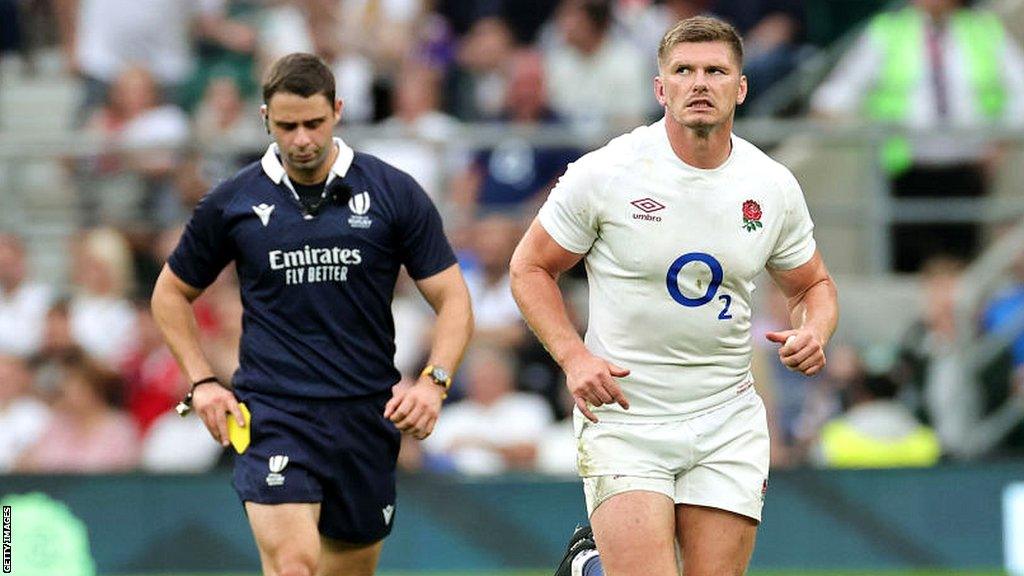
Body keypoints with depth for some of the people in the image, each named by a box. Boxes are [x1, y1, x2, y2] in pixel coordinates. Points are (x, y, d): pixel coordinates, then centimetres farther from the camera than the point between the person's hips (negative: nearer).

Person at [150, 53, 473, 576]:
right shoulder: (232, 203, 3)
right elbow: (171, 293, 17)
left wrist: (433, 382, -12)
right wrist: (202, 383, 5)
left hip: (366, 416, 2)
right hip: (270, 414, -2)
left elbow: (453, 301, 4)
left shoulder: (394, 194, 1)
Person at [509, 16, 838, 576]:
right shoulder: (604, 174, -9)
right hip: (622, 418, -4)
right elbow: (529, 268, 1)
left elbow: (813, 284, 17)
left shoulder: (774, 187, 2)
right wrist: (573, 356, -14)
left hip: (728, 421, 4)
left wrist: (812, 331, -6)